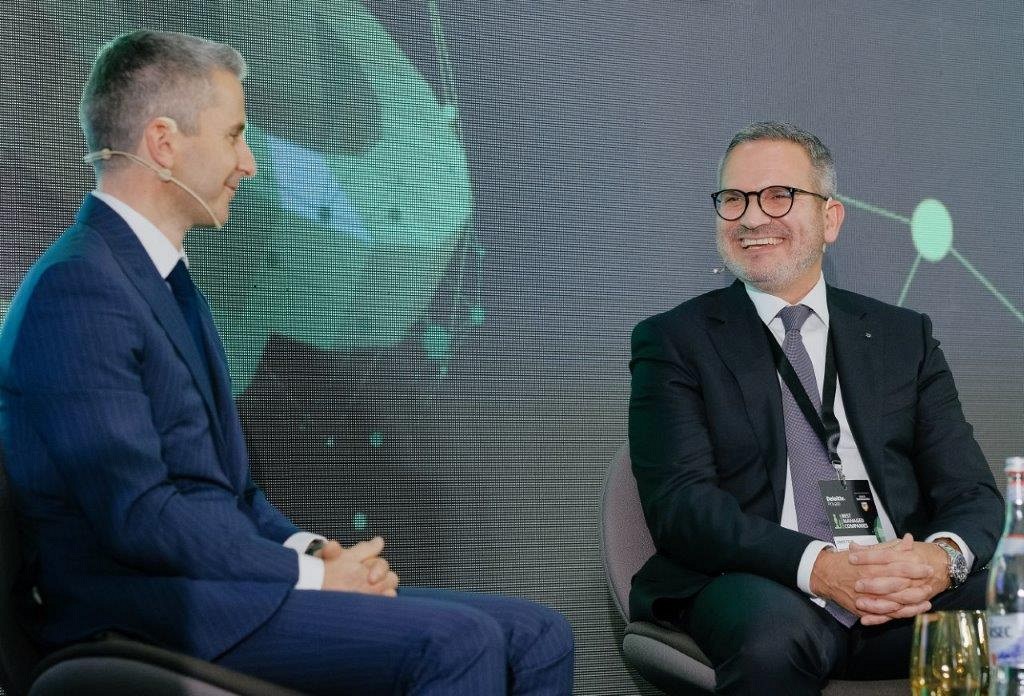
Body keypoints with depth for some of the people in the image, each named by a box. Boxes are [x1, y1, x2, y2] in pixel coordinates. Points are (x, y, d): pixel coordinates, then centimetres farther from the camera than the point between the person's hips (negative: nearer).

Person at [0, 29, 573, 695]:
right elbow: (138, 514, -20)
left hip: (214, 584, 9)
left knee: (538, 636, -2)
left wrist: (309, 548, 2)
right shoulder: (76, 290, -14)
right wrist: (310, 575, -13)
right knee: (456, 640, -26)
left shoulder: (162, 275, 17)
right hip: (151, 621, -9)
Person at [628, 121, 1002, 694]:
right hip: (767, 590, -2)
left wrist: (944, 555, -14)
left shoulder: (904, 336, 18)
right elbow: (679, 502, -5)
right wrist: (818, 565, -20)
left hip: (912, 587, 2)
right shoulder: (674, 341, 9)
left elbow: (971, 492, 11)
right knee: (771, 630, -36)